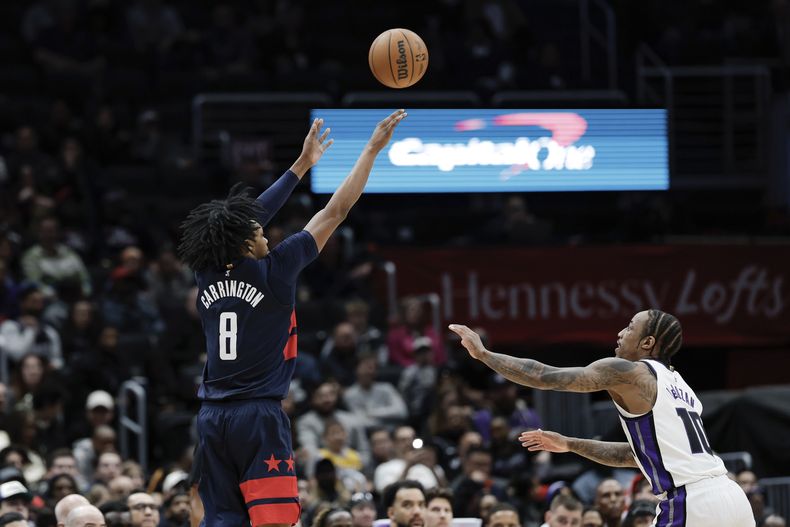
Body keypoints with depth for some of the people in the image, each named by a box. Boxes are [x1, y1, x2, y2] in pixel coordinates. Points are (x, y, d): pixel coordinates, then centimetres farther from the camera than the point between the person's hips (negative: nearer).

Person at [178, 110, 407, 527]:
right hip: (259, 414, -6)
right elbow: (335, 212, -2)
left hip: (213, 415, 6)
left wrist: (302, 165, 32)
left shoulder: (209, 275, 6)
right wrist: (372, 149, 7)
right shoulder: (272, 272, -8)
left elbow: (245, 218, 22)